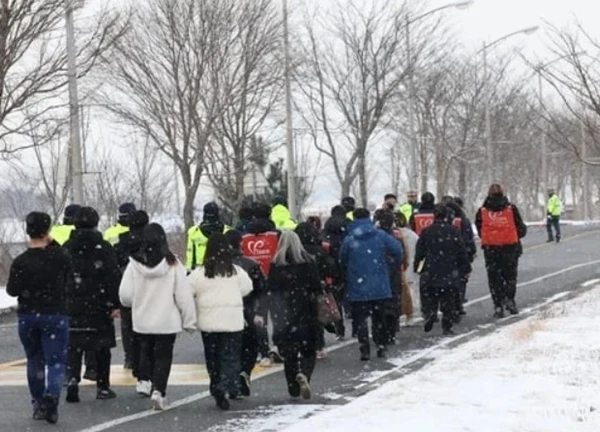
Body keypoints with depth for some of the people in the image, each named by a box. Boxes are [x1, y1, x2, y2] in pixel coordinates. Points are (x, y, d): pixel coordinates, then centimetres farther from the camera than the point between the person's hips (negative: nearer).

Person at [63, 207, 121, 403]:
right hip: (99, 306, -2)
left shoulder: (66, 249, 3)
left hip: (72, 306, 2)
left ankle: (72, 379, -14)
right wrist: (115, 304, -6)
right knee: (102, 347, 9)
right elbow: (114, 277, -9)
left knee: (73, 346, 6)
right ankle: (103, 387, 13)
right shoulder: (104, 248, -5)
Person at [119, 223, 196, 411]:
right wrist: (189, 321, 1)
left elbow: (125, 295, -5)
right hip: (167, 321, -1)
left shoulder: (135, 264, -8)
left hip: (141, 321, 1)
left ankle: (144, 380, 16)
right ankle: (158, 390, -4)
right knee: (163, 356, 7)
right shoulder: (172, 264, -11)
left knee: (145, 352, 24)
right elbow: (183, 294, -7)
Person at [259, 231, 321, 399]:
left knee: (289, 352, 9)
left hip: (284, 316, -1)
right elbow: (317, 288, 1)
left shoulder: (277, 265, -4)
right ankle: (303, 374, -20)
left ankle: (294, 389, 8)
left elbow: (270, 291, -9)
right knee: (308, 349, 8)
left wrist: (261, 312, -9)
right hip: (306, 314, 1)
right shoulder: (309, 262, 0)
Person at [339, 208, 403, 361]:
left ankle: (365, 350, -9)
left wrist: (348, 277, 21)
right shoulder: (380, 236, -2)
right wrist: (395, 265, 10)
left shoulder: (349, 240, -5)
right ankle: (381, 346, 18)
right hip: (379, 287, 2)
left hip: (358, 287, -2)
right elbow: (397, 249, -8)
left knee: (360, 319, 1)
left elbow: (342, 262, 3)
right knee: (378, 317, 16)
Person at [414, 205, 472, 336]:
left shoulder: (426, 232, -1)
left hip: (430, 274, 0)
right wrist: (466, 268, 8)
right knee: (449, 301, 7)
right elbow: (462, 252, 0)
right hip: (450, 274, 0)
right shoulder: (454, 232, -2)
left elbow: (419, 252, 2)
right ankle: (447, 327, 5)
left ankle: (429, 314, -19)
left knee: (430, 299, 9)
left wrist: (417, 267, 13)